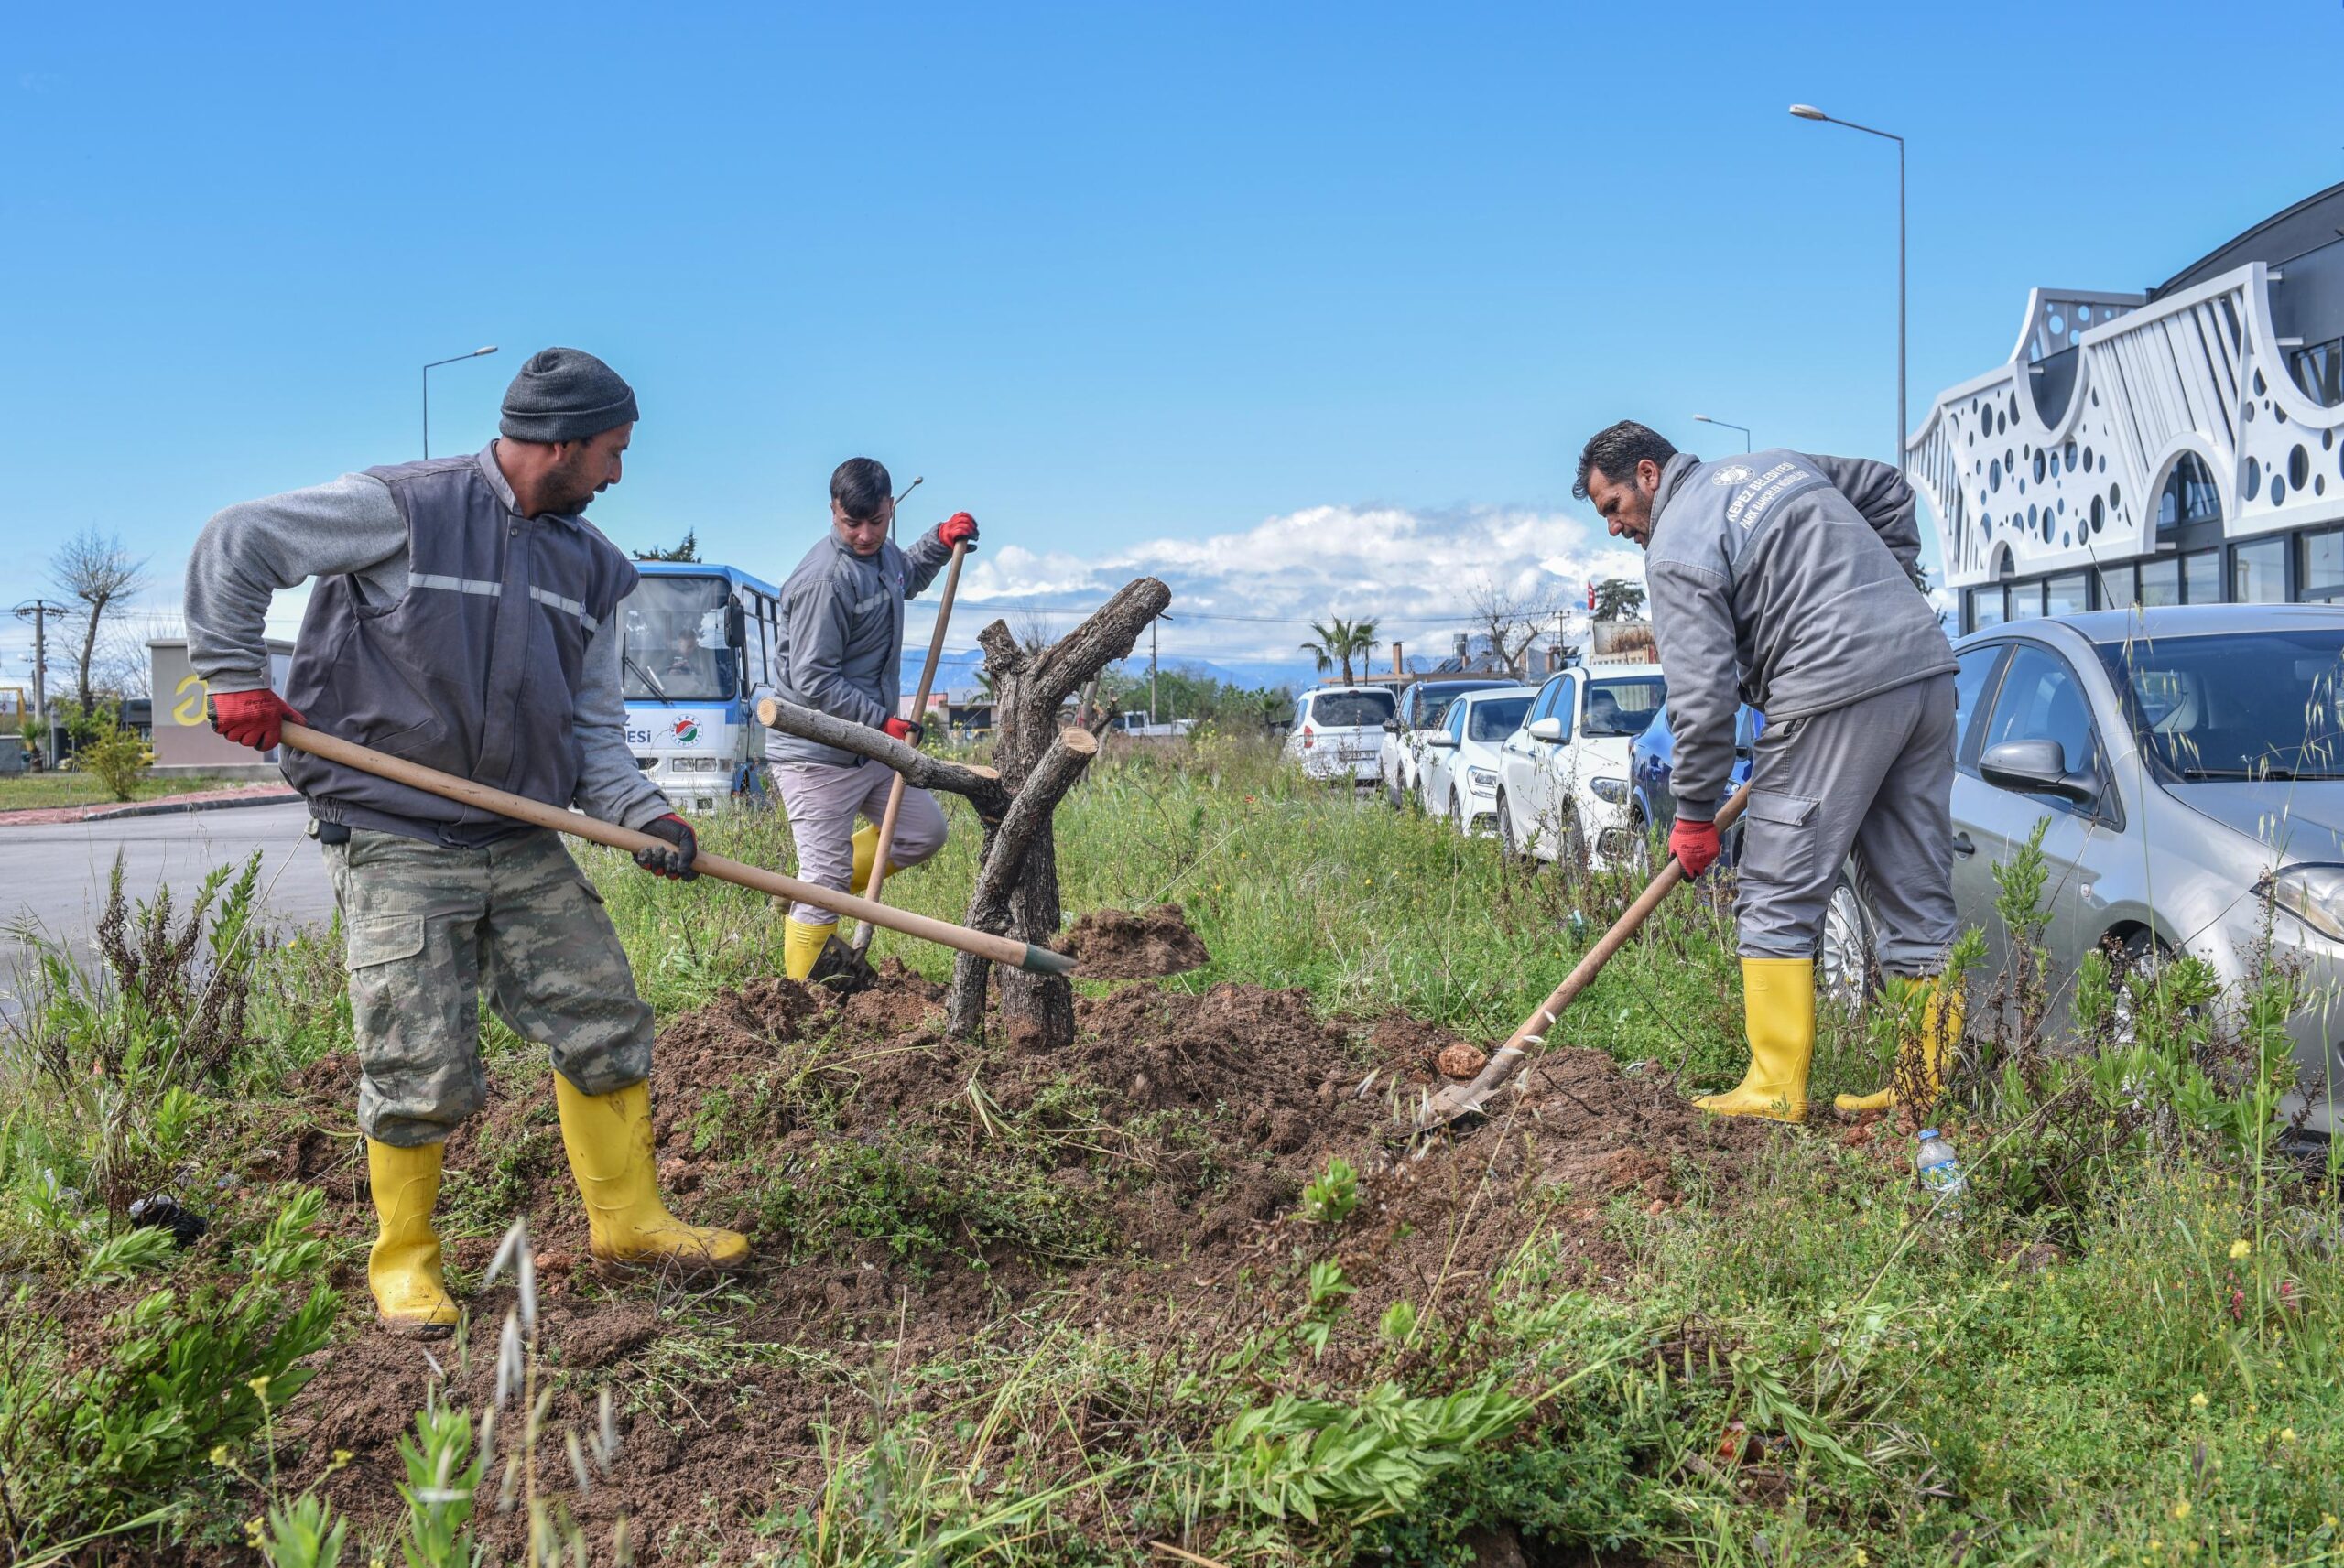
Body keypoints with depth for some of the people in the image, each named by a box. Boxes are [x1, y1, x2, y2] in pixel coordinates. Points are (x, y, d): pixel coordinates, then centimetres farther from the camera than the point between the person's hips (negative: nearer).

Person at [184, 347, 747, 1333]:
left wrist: (639, 811, -4)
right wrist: (236, 675, -9)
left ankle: (628, 1219, 22)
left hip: (527, 846, 6)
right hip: (395, 846, -6)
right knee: (421, 1071, -4)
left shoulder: (589, 567, 11)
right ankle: (404, 1260, 18)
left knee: (606, 1026, 5)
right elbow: (236, 545, -4)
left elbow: (592, 725, 12)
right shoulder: (404, 508, -8)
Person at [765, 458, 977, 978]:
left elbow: (906, 579, 33)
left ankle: (804, 898, 21)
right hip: (817, 755, -9)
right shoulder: (825, 579, -23)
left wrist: (941, 540, 15)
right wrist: (883, 721, -18)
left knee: (925, 831, 17)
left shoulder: (882, 554, 6)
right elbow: (813, 682, -23)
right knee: (825, 880, -6)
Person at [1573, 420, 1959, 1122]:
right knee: (1918, 898, 10)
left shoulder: (1676, 551, -4)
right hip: (1928, 671, 9)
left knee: (1777, 901, -1)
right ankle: (1933, 1082, 13)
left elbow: (1702, 693, -9)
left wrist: (1696, 813, -1)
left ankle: (1776, 1089, 0)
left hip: (1839, 694, -9)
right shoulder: (1775, 462, 21)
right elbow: (1886, 488, 32)